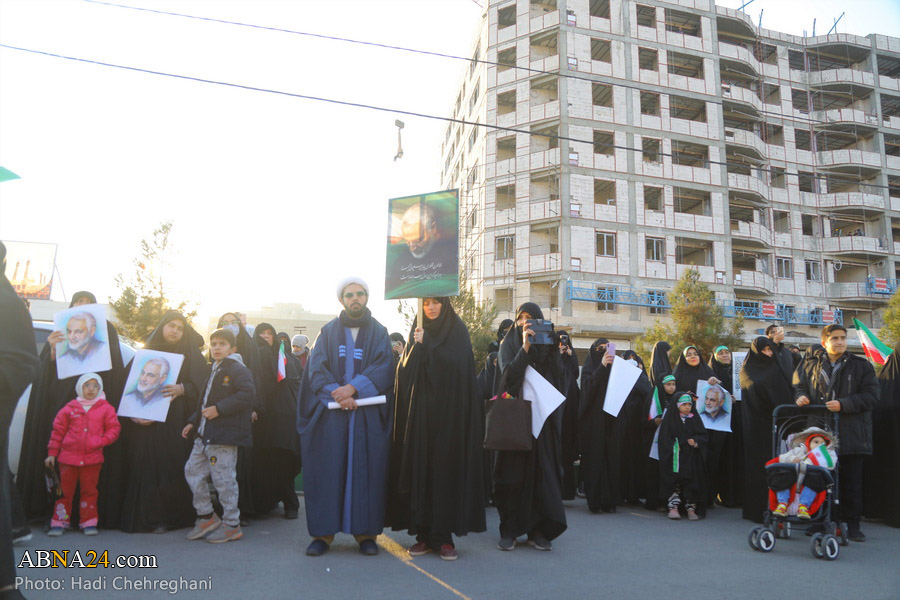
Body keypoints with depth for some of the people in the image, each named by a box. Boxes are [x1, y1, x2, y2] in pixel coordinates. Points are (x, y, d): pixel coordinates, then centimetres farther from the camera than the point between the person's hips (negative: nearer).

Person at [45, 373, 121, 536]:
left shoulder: (106, 409, 1)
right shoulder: (70, 408, 3)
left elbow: (114, 429, 0)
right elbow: (58, 431, 7)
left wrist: (101, 441, -15)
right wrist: (52, 453, 6)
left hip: (93, 458, 0)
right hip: (68, 457, 1)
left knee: (89, 491, 9)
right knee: (65, 490, 8)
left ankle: (88, 522, 18)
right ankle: (59, 522, 19)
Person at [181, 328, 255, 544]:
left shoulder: (237, 369, -10)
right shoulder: (215, 371, 20)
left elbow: (247, 393, -23)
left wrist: (219, 409, -22)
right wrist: (193, 422, 22)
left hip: (224, 437, -10)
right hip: (205, 435, 10)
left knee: (224, 479, -5)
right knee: (193, 470, 12)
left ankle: (231, 526, 8)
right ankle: (207, 517, 24)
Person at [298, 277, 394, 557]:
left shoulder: (379, 333, 10)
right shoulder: (328, 332, 11)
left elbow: (384, 369, -4)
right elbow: (316, 369, -1)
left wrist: (353, 388, -18)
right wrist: (338, 394, -16)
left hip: (368, 415, 0)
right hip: (331, 413, 0)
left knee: (366, 469, -1)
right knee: (327, 469, -1)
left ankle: (365, 532, 8)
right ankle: (323, 532, 8)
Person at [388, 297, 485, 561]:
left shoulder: (457, 331, 2)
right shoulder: (417, 332, 13)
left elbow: (456, 364, -13)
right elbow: (404, 371, 7)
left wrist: (426, 344, -12)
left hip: (447, 413, -3)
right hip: (419, 414, 3)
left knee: (445, 469, -3)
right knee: (419, 469, 1)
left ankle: (443, 536, 4)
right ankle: (424, 534, 9)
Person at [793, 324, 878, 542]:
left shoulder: (861, 366, 4)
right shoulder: (811, 365, 10)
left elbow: (871, 396, -3)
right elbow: (799, 385, 16)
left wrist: (843, 404, -15)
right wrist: (801, 396, -7)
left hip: (851, 432, -1)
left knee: (851, 481, 5)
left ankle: (852, 524, 16)